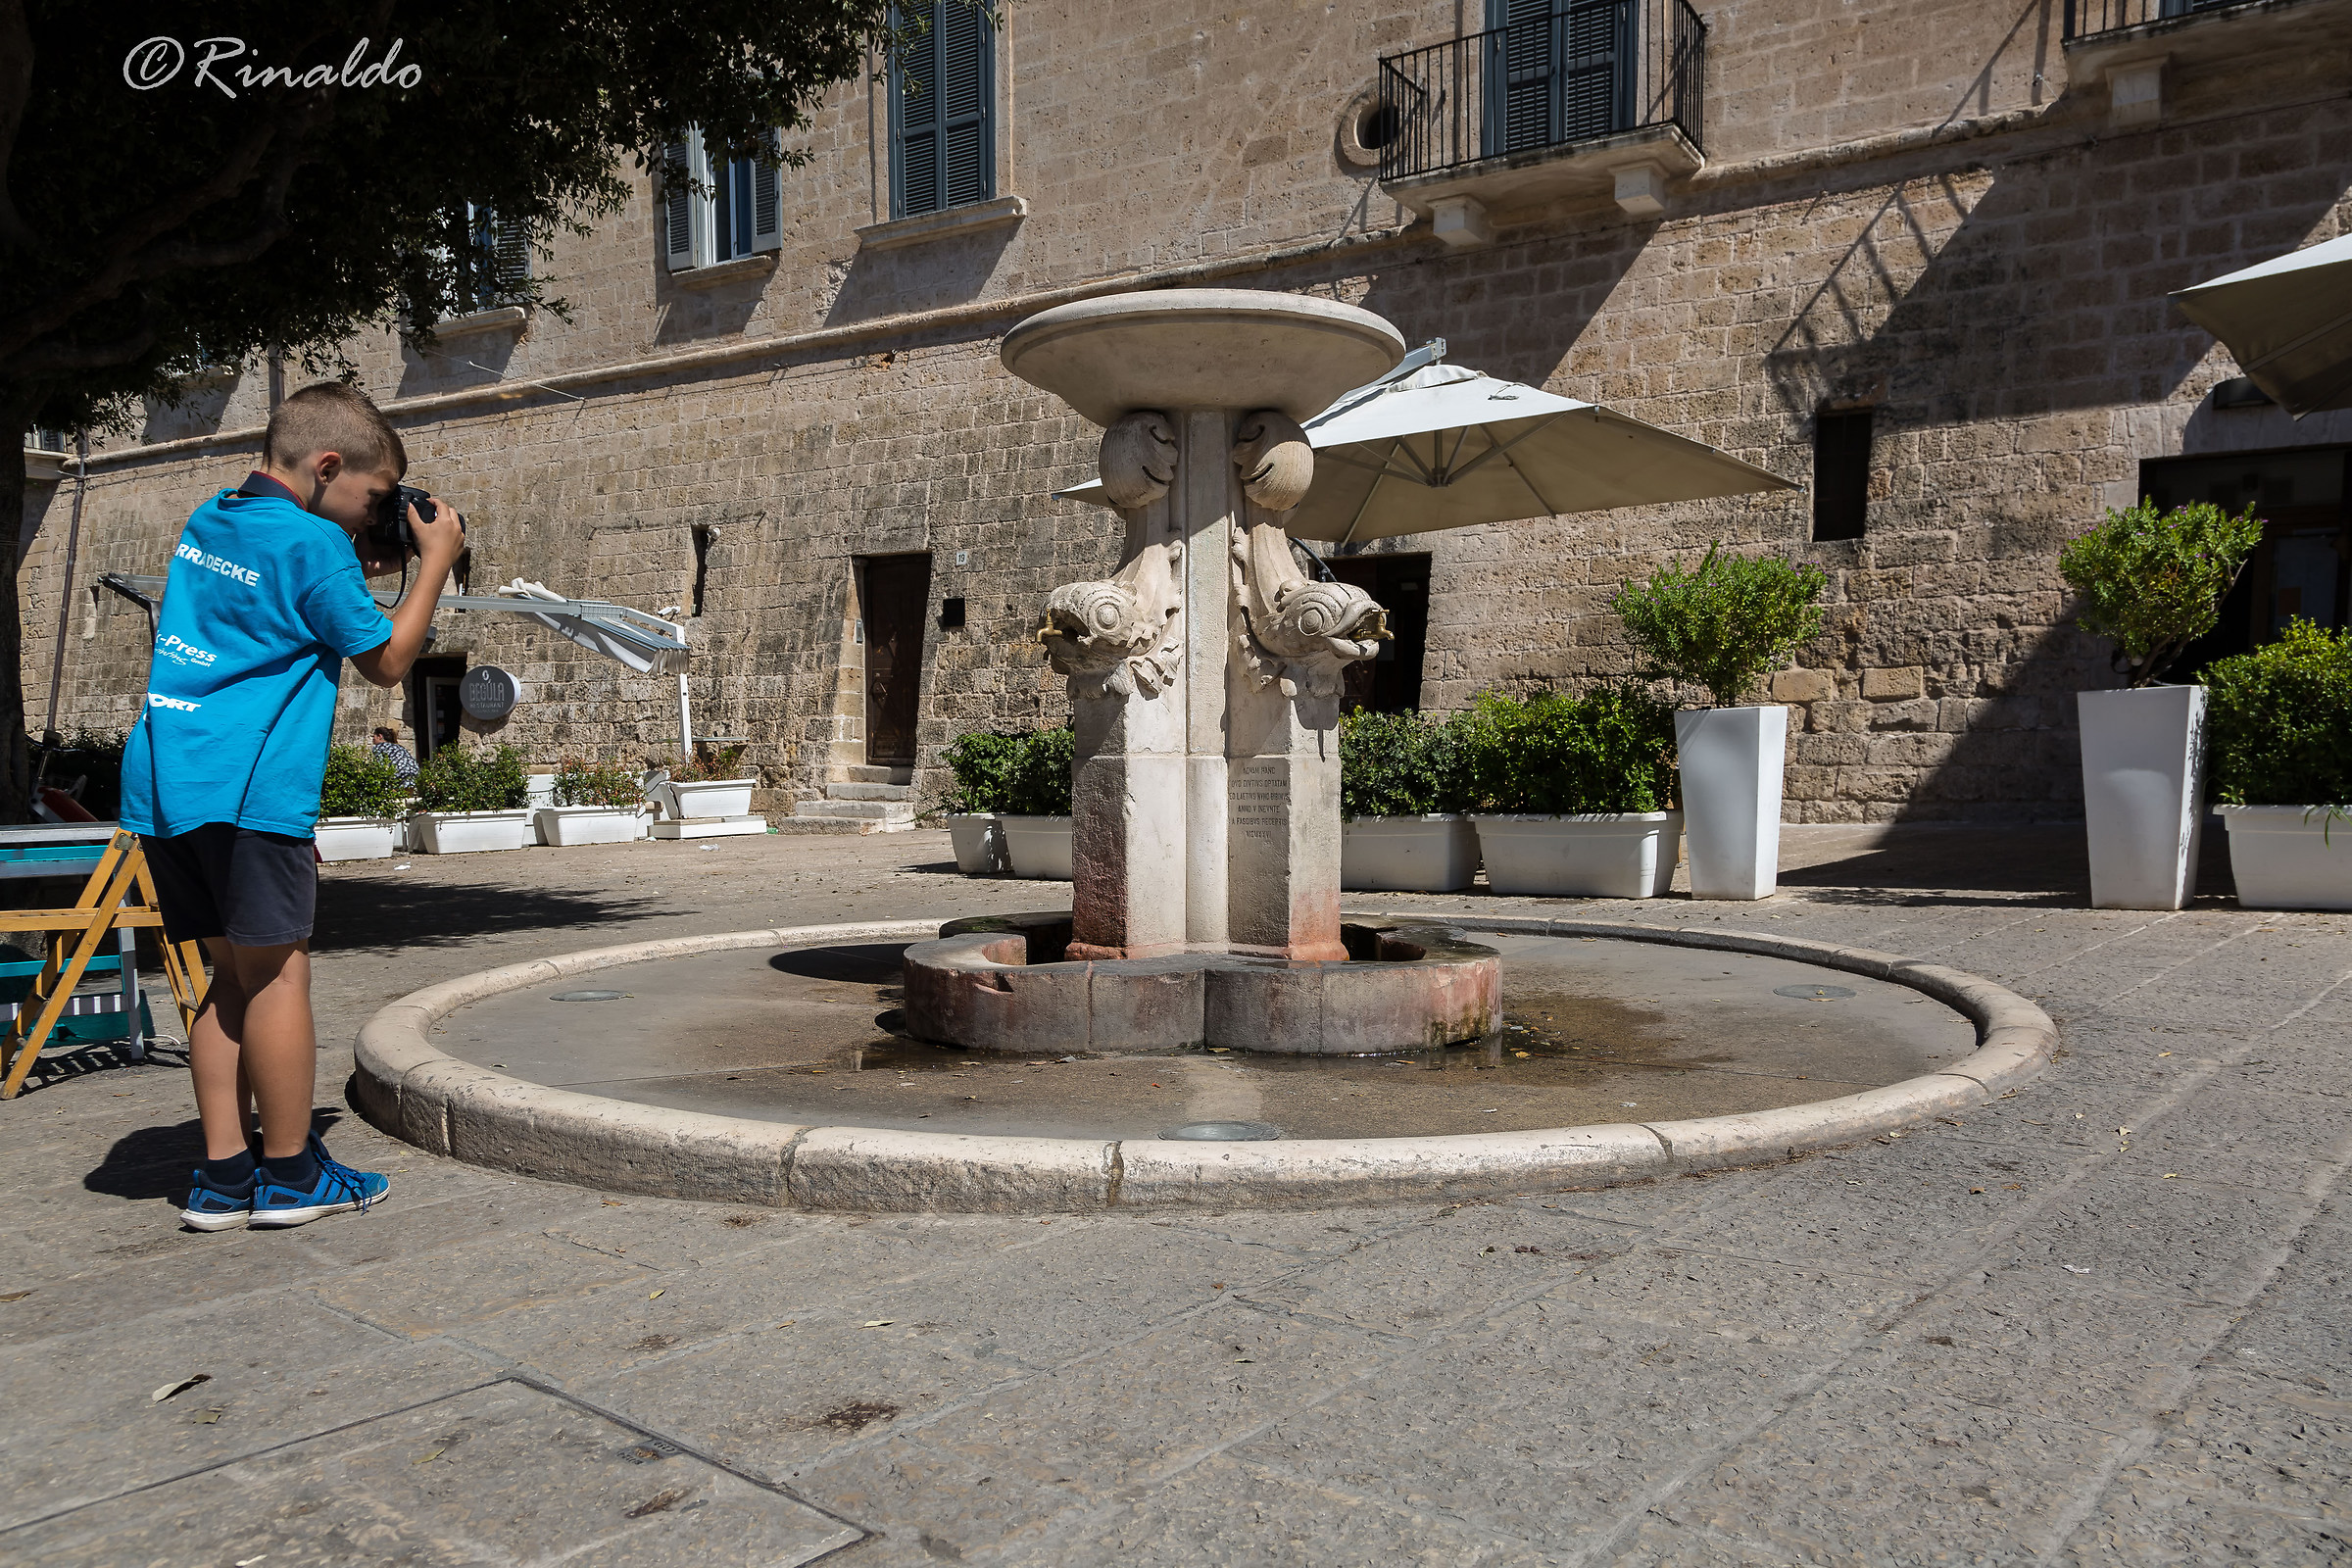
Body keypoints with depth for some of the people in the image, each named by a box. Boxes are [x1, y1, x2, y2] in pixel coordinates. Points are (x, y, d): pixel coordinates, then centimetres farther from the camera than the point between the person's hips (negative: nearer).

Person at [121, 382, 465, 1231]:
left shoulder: (207, 521, 17)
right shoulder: (312, 544, -9)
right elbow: (385, 659, -1)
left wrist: (363, 566, 22)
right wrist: (435, 561, 6)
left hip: (161, 775, 9)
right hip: (245, 785, -9)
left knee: (237, 971, 12)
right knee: (279, 970, 0)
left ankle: (224, 1173, 13)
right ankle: (290, 1174, 8)